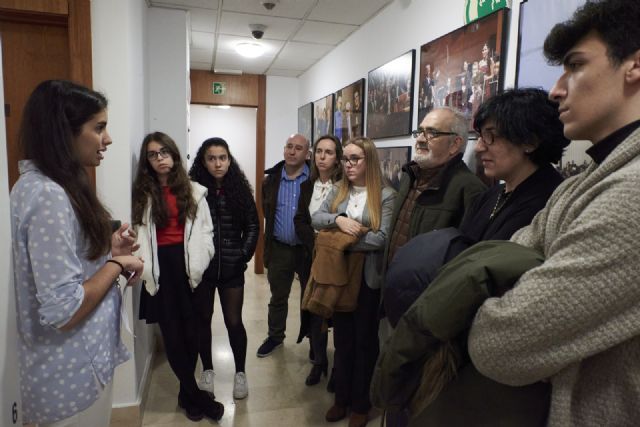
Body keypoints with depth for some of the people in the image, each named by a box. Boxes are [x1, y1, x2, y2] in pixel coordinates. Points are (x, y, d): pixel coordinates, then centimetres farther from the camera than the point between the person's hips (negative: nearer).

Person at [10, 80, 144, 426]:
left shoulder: (47, 187, 5)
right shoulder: (47, 196, -25)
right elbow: (62, 310, -29)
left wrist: (107, 250, 0)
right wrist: (116, 263, -17)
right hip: (72, 374, -9)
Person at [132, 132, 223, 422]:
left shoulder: (193, 191, 6)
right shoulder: (142, 193, 5)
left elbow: (205, 230, 3)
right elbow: (139, 234, -5)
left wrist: (200, 264, -8)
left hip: (188, 265, 1)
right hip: (160, 268, 0)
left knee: (191, 330, 4)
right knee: (172, 333, 4)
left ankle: (187, 393, 26)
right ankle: (195, 395, 20)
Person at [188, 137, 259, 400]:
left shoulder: (240, 189, -1)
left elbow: (252, 226, 3)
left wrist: (244, 255, -4)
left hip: (231, 267, 0)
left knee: (234, 321, 7)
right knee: (203, 319, 15)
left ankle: (240, 373, 27)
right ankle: (207, 370, 35)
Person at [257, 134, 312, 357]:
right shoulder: (271, 180, 2)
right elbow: (267, 212, 10)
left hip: (309, 248, -3)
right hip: (279, 249, 3)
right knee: (277, 297, 18)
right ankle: (275, 336, 38)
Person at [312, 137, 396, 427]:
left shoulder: (385, 195, -9)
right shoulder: (337, 191, 6)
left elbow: (381, 238, -17)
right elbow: (315, 219, -3)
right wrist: (337, 220, -21)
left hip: (368, 278, -4)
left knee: (365, 340, 12)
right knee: (342, 338, 16)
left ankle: (361, 403, 30)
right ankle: (341, 398, 34)